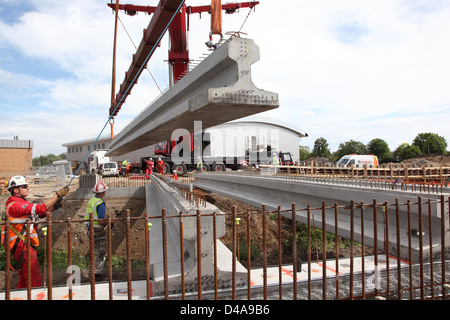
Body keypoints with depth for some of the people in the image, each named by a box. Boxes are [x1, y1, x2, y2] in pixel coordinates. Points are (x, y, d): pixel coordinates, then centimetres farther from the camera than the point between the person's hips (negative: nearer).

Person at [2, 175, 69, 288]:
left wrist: (55, 206, -3)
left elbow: (42, 214, 14)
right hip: (22, 246, -11)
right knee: (35, 280, -9)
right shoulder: (15, 205, -16)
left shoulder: (22, 203, 16)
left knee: (24, 280, 19)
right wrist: (58, 195, -23)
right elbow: (40, 208, -26)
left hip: (27, 245, 11)